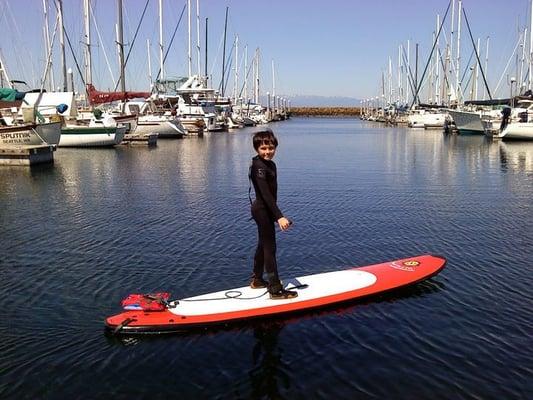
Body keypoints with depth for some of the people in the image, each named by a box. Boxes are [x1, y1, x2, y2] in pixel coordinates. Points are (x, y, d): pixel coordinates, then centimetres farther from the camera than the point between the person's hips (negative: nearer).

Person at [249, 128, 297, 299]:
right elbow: (266, 194, -29)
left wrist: (276, 214, 19)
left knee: (263, 245, 19)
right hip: (262, 210, -10)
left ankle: (257, 280, 34)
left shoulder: (270, 165, 9)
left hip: (264, 210, 10)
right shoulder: (259, 167, -21)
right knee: (270, 248, -6)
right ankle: (276, 289, -1)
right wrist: (279, 216, -35)